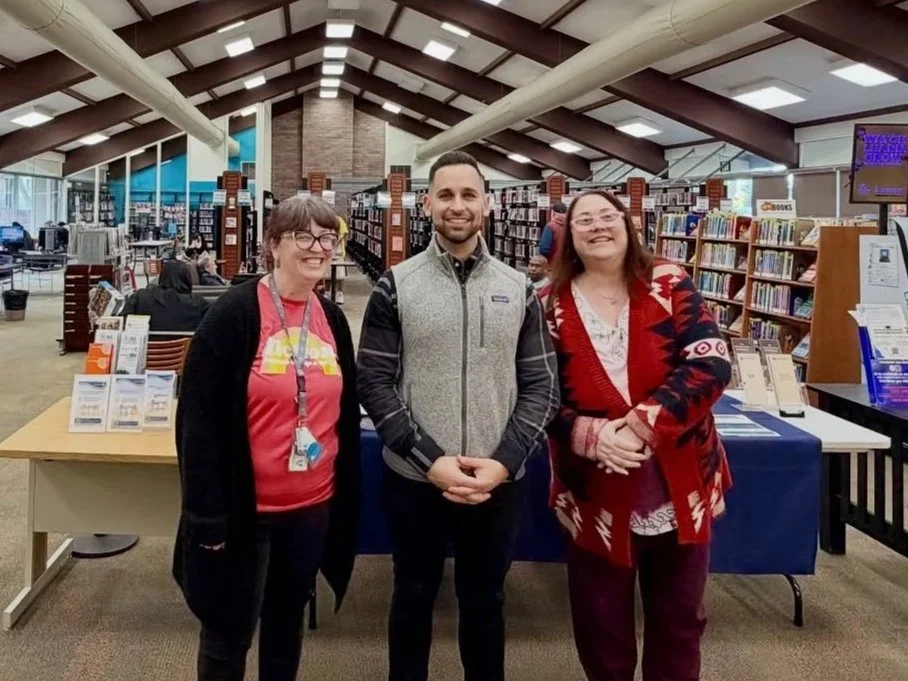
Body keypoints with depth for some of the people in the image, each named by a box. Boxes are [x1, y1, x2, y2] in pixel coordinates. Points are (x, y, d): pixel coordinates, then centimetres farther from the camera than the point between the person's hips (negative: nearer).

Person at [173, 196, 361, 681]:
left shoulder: (332, 319, 4)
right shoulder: (235, 313, -14)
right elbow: (199, 417, -16)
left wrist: (346, 493, 10)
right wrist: (208, 513, -17)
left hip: (313, 504, 5)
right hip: (244, 506, -5)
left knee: (288, 618, 21)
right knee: (229, 629, 11)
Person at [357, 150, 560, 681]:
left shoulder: (519, 290, 2)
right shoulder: (396, 287, -3)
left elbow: (542, 387, 1)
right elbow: (374, 383, -6)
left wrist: (504, 462, -13)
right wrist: (430, 459, -16)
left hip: (498, 483, 1)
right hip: (414, 480, -1)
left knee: (485, 602, 17)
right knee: (413, 597, 16)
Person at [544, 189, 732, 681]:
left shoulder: (670, 286, -5)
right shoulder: (552, 307, -4)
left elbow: (711, 365, -15)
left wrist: (645, 422, -26)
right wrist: (591, 436, -23)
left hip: (681, 493, 0)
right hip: (597, 499, 0)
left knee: (679, 621, 19)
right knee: (602, 630, 15)